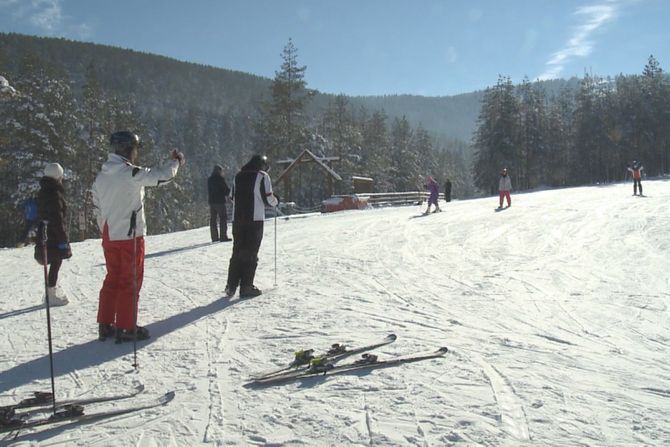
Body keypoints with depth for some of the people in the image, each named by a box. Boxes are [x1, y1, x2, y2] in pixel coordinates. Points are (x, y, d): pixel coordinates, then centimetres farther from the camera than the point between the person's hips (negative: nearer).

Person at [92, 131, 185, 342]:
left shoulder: (101, 176, 8)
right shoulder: (130, 173, -16)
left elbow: (98, 209, 14)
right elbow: (161, 175, -13)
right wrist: (175, 160, 7)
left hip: (109, 237, 7)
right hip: (130, 236, -7)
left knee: (112, 279, 16)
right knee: (131, 282, 2)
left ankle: (105, 325, 21)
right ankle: (126, 328, 6)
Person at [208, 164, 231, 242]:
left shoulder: (209, 179, 11)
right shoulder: (220, 179, -10)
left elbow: (209, 191, 14)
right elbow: (227, 189, -8)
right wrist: (227, 194, 11)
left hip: (211, 201, 7)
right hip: (220, 201, -7)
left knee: (213, 219, 8)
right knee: (223, 218, -3)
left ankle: (214, 237, 10)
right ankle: (223, 236, -6)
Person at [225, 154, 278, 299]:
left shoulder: (238, 176, 14)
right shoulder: (262, 176, -4)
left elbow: (233, 197, 16)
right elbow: (268, 199, -8)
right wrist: (276, 201, 13)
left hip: (237, 219, 5)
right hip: (255, 219, -5)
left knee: (237, 252, 12)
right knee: (251, 253, 0)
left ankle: (231, 286, 10)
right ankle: (246, 287, 1)